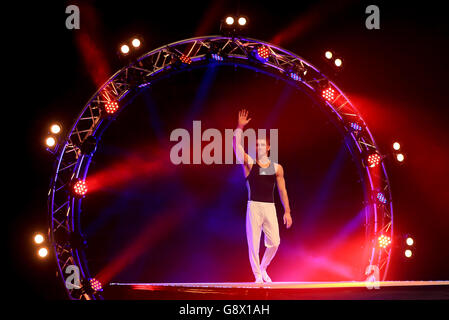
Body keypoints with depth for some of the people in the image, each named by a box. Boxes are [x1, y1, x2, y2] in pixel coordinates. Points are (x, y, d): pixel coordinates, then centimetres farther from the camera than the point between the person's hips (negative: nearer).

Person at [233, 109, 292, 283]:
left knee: (274, 242, -4)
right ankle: (258, 276, 6)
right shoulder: (249, 164, 6)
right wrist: (240, 127, -11)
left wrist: (287, 211, 8)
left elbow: (282, 190, 12)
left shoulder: (277, 168, 11)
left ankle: (263, 268, 21)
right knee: (254, 243, -3)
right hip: (254, 206, -2)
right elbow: (236, 146, -7)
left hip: (270, 207, 2)